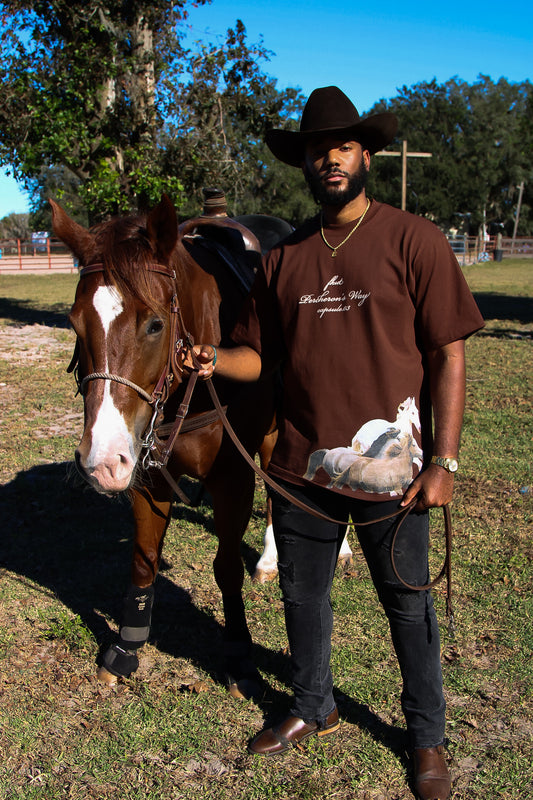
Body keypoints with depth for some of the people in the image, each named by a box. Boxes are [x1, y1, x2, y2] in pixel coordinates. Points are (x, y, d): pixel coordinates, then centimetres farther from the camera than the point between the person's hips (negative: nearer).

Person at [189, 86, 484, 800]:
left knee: (407, 605, 12)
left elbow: (449, 354, -7)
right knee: (302, 595, 18)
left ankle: (428, 738, 35)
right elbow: (262, 354, 11)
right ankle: (313, 710, 44)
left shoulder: (413, 240, -6)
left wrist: (444, 461, -12)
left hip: (389, 470, -4)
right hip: (302, 467, 4)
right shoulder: (283, 258, 6)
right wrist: (218, 360, -11)